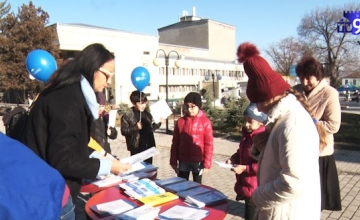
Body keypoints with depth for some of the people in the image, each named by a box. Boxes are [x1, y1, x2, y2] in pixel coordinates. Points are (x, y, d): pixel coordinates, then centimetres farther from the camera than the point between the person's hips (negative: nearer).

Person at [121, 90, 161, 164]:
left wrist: (158, 123, -1)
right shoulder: (127, 115, -9)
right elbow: (124, 131, -12)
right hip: (136, 147, -5)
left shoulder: (147, 114, 8)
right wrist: (136, 127, -23)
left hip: (148, 146, 5)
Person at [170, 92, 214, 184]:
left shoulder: (205, 122, -8)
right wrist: (173, 161, 5)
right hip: (183, 161, 3)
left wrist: (207, 164, -8)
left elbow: (209, 144, -7)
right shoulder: (180, 121, 1)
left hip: (198, 161, -2)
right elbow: (175, 143, 6)